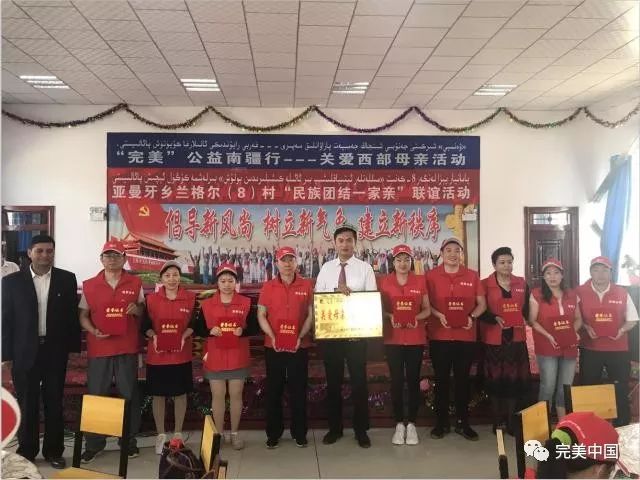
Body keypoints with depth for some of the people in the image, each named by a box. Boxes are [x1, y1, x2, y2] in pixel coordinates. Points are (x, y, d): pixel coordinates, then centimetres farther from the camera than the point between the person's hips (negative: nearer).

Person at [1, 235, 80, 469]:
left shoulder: (67, 279, 1)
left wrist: (74, 347, 0)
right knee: (26, 404, 9)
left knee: (54, 403, 9)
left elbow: (72, 315, 3)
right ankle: (26, 451, 24)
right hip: (24, 352, 0)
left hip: (55, 350, 1)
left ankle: (53, 451, 22)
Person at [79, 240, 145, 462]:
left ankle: (129, 440, 21)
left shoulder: (135, 283, 3)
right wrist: (93, 331, -12)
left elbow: (144, 311, 10)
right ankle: (94, 443, 19)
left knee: (128, 395, 7)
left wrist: (137, 309, -13)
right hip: (98, 348, 0)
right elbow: (83, 315, 6)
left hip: (127, 348, 0)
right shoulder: (89, 285, 4)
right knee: (96, 395, 5)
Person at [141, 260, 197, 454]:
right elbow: (145, 325, 3)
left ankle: (178, 433, 24)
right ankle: (160, 435, 22)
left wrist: (184, 336, -15)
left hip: (182, 355, 0)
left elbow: (194, 324, 2)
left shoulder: (190, 298, 0)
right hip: (157, 355, 0)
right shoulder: (151, 299, 0)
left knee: (180, 394, 9)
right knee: (158, 395, 7)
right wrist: (153, 335, -16)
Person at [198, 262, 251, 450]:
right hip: (215, 358, 0)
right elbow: (199, 329, 4)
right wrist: (210, 331, -17)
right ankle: (219, 434, 20)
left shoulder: (246, 303, 1)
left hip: (238, 358, 0)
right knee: (217, 395, 7)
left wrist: (243, 330, -19)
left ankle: (235, 433, 21)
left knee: (236, 395, 7)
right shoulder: (206, 304, 2)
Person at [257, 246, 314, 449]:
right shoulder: (268, 286, 2)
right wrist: (272, 336, -13)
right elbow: (261, 315, 1)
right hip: (273, 347, 0)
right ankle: (273, 433, 20)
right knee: (274, 390, 7)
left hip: (300, 346, 0)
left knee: (298, 389, 7)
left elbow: (310, 314, 2)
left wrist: (301, 336, -12)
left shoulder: (306, 285, 2)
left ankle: (300, 433, 20)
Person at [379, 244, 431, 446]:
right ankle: (399, 424, 15)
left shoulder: (420, 281, 2)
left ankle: (411, 424, 16)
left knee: (413, 380, 5)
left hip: (416, 338, 1)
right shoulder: (385, 282, 1)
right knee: (396, 380, 3)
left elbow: (427, 309, 5)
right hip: (393, 338, 0)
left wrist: (417, 318, -15)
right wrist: (390, 316, -16)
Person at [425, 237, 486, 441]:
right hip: (439, 336, -1)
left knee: (462, 379, 9)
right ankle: (441, 422, 18)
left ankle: (463, 422, 21)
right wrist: (438, 315, -17)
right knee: (441, 379, 6)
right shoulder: (431, 275, 0)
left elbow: (482, 303, 7)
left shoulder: (472, 276, 5)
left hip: (466, 336, 1)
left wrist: (472, 317, -12)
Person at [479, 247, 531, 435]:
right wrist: (495, 319, -22)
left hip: (516, 338, 3)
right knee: (495, 380, 3)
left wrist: (521, 320, -7)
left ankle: (511, 421, 18)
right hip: (493, 339, -3)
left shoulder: (522, 284, 10)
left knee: (515, 380, 6)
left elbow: (526, 308, 12)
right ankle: (498, 421, 14)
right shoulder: (485, 284, -3)